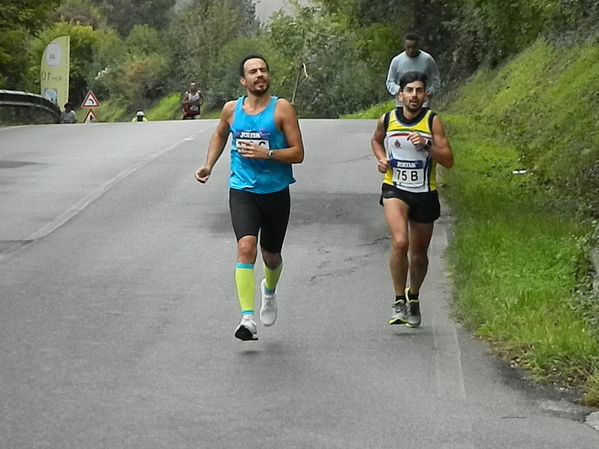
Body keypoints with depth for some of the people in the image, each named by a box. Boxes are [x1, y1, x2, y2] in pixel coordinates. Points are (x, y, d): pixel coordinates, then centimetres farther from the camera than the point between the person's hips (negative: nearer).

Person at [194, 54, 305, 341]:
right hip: (242, 190, 0)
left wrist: (266, 153, -21)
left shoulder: (282, 108, -5)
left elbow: (298, 153, -7)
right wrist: (208, 166, 13)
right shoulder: (231, 109, 4)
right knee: (246, 247, -21)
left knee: (271, 256, 14)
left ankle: (269, 290, 50)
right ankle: (247, 319, -27)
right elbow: (219, 136, 26)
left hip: (276, 191, 0)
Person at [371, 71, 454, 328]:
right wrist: (381, 159, 1)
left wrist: (426, 145, -25)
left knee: (419, 253, 13)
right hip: (394, 189, -1)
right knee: (400, 242, -24)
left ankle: (413, 297, 40)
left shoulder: (432, 121, -7)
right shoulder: (387, 120, -3)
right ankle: (399, 302, -13)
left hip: (425, 193, 1)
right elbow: (376, 140, 21)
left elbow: (448, 161, -10)